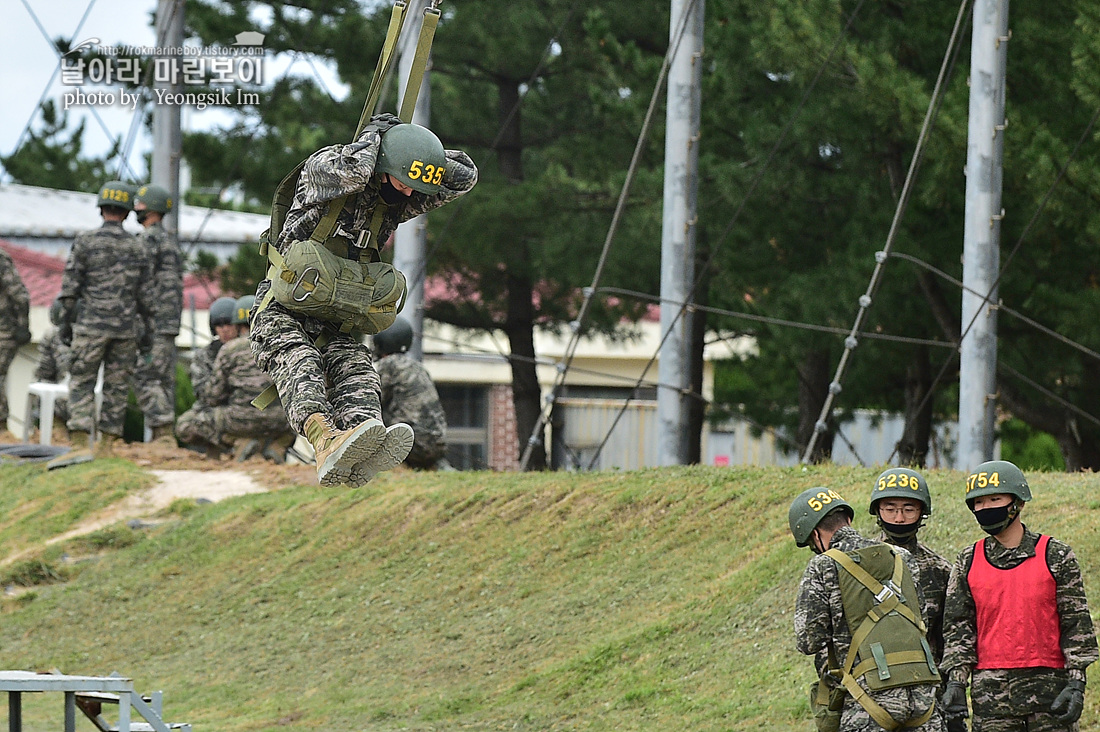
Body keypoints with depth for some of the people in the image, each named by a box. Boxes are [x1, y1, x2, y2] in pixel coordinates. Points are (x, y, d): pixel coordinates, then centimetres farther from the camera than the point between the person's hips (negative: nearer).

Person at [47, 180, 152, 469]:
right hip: (126, 327, 3)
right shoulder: (137, 248, 4)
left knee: (81, 384, -2)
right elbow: (145, 294, 6)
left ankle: (80, 445, -14)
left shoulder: (85, 243, -4)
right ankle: (106, 444, 9)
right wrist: (145, 327, 15)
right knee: (117, 387, 9)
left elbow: (70, 288, -5)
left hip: (91, 326, -3)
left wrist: (65, 323, 2)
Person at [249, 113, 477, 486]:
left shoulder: (395, 203, 8)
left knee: (355, 368, -27)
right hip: (280, 314, -5)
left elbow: (465, 176, 3)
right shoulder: (323, 166, -9)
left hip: (333, 324, 5)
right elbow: (349, 172, -34)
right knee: (298, 361, -35)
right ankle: (326, 442, -65)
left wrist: (412, 153, -2)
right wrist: (373, 134, -15)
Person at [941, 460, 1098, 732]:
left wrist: (1076, 684, -7)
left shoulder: (1056, 556, 1)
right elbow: (957, 625, 8)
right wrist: (955, 681, -3)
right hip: (990, 688, 2)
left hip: (1047, 682, -2)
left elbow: (1077, 623, 0)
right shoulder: (968, 563, 9)